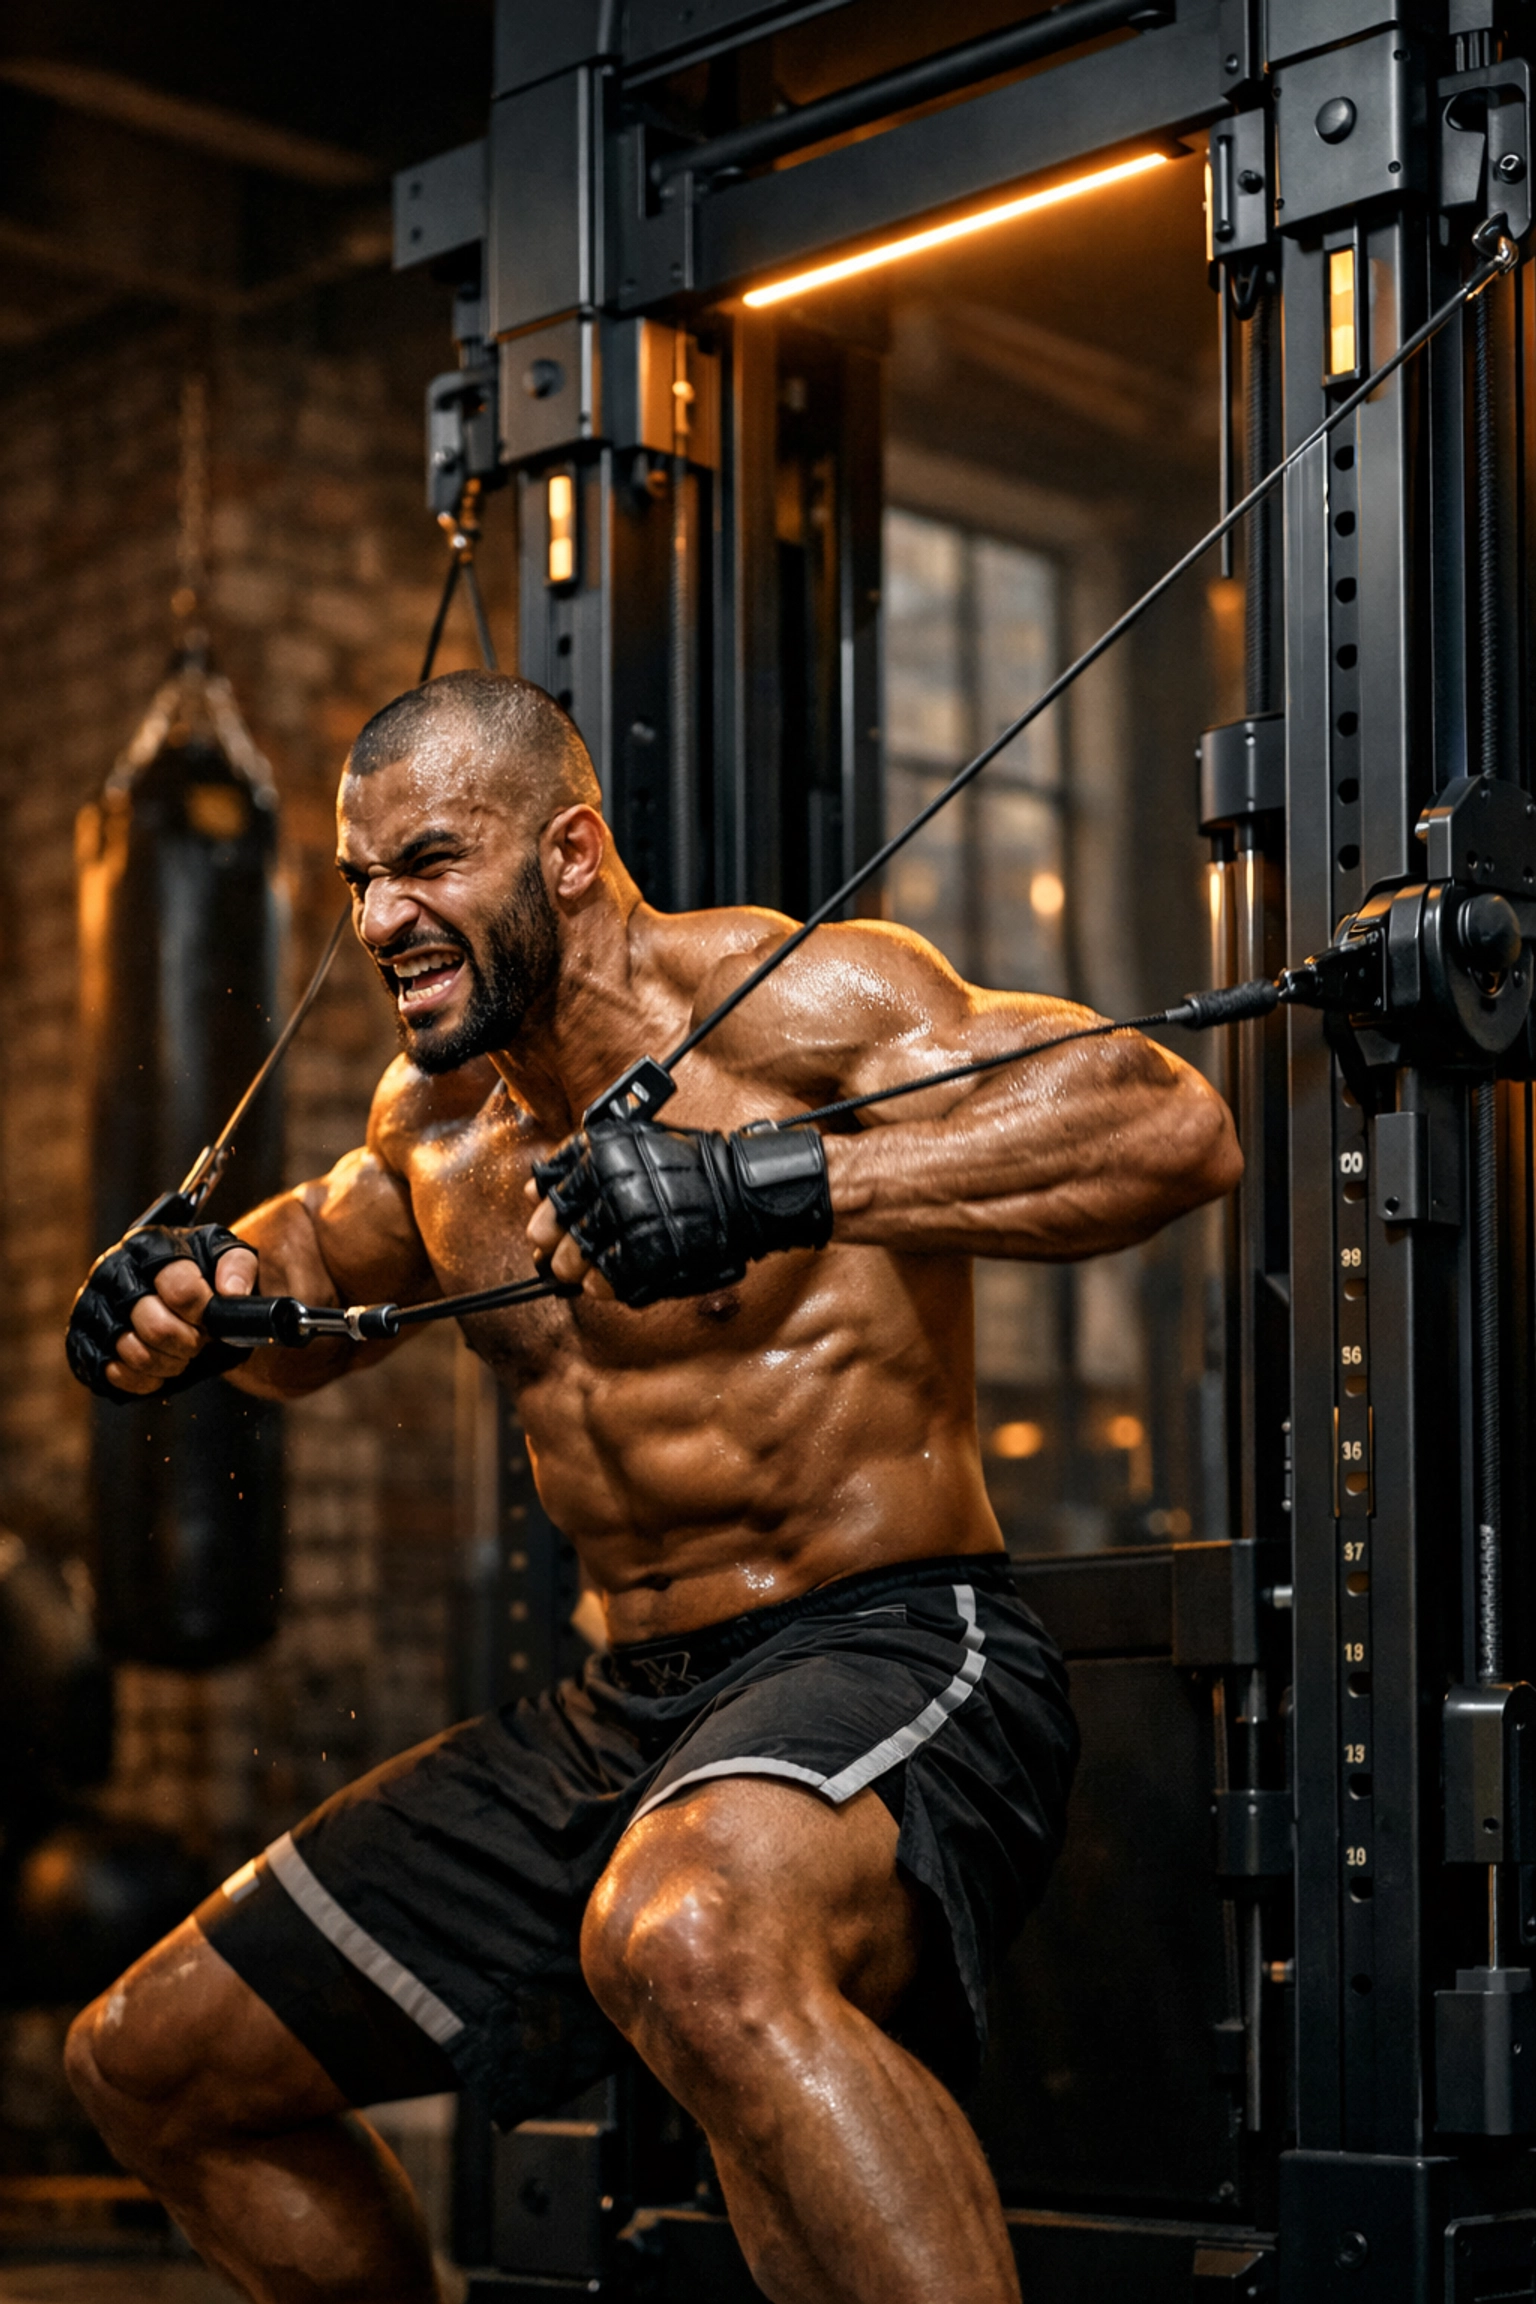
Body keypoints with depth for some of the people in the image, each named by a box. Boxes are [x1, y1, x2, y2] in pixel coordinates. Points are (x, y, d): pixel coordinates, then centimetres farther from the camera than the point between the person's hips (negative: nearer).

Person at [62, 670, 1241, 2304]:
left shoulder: (774, 998, -13)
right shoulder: (437, 1111, 11)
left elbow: (1172, 1125, -27)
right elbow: (306, 1281, 33)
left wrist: (774, 1187, -36)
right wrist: (199, 1289, 8)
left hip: (891, 1658, -9)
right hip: (624, 1709, 9)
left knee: (692, 1944, -45)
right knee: (150, 2065, 17)